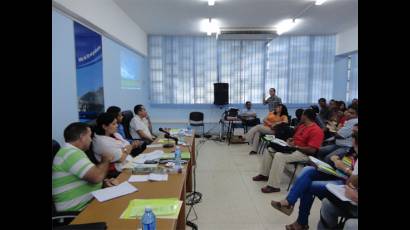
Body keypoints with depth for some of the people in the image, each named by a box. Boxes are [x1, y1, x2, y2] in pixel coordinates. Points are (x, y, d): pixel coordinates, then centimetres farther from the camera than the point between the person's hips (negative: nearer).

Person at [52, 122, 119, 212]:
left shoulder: (72, 152, 13)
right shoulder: (71, 153, -20)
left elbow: (92, 177, 20)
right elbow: (97, 177, -29)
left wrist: (104, 181, -1)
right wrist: (105, 161, -9)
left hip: (91, 200, 10)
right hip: (81, 209, -10)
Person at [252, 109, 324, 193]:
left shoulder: (316, 131, -17)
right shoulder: (302, 126, 12)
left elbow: (312, 150, -25)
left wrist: (295, 146, -21)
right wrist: (290, 140, 2)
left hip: (303, 153, -10)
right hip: (293, 148, 10)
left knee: (279, 156, -33)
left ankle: (274, 186, -28)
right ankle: (264, 174, 12)